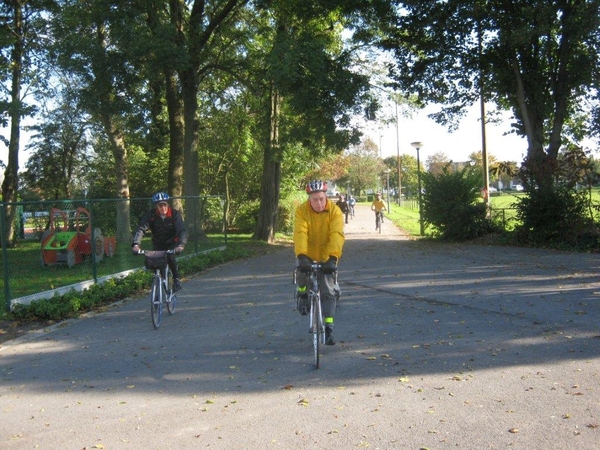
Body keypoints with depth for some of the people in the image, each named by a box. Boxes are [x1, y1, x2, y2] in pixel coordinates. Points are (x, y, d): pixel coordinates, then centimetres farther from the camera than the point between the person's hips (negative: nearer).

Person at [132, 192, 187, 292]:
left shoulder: (174, 214, -22)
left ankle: (176, 280, -8)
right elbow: (141, 229, -29)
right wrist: (136, 244, -46)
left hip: (172, 243, -2)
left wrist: (181, 245, -50)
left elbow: (182, 231, -31)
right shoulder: (151, 215, -19)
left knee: (170, 257, -27)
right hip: (158, 244, 2)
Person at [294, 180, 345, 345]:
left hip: (327, 256, -1)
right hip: (308, 254, 1)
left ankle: (328, 329, -3)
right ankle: (303, 294, 14)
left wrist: (333, 257, -44)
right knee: (301, 275, -23)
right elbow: (300, 233, -29)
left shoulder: (335, 211, -18)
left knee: (328, 292, -8)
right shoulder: (301, 211, -17)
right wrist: (302, 256, -44)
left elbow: (337, 235, -30)